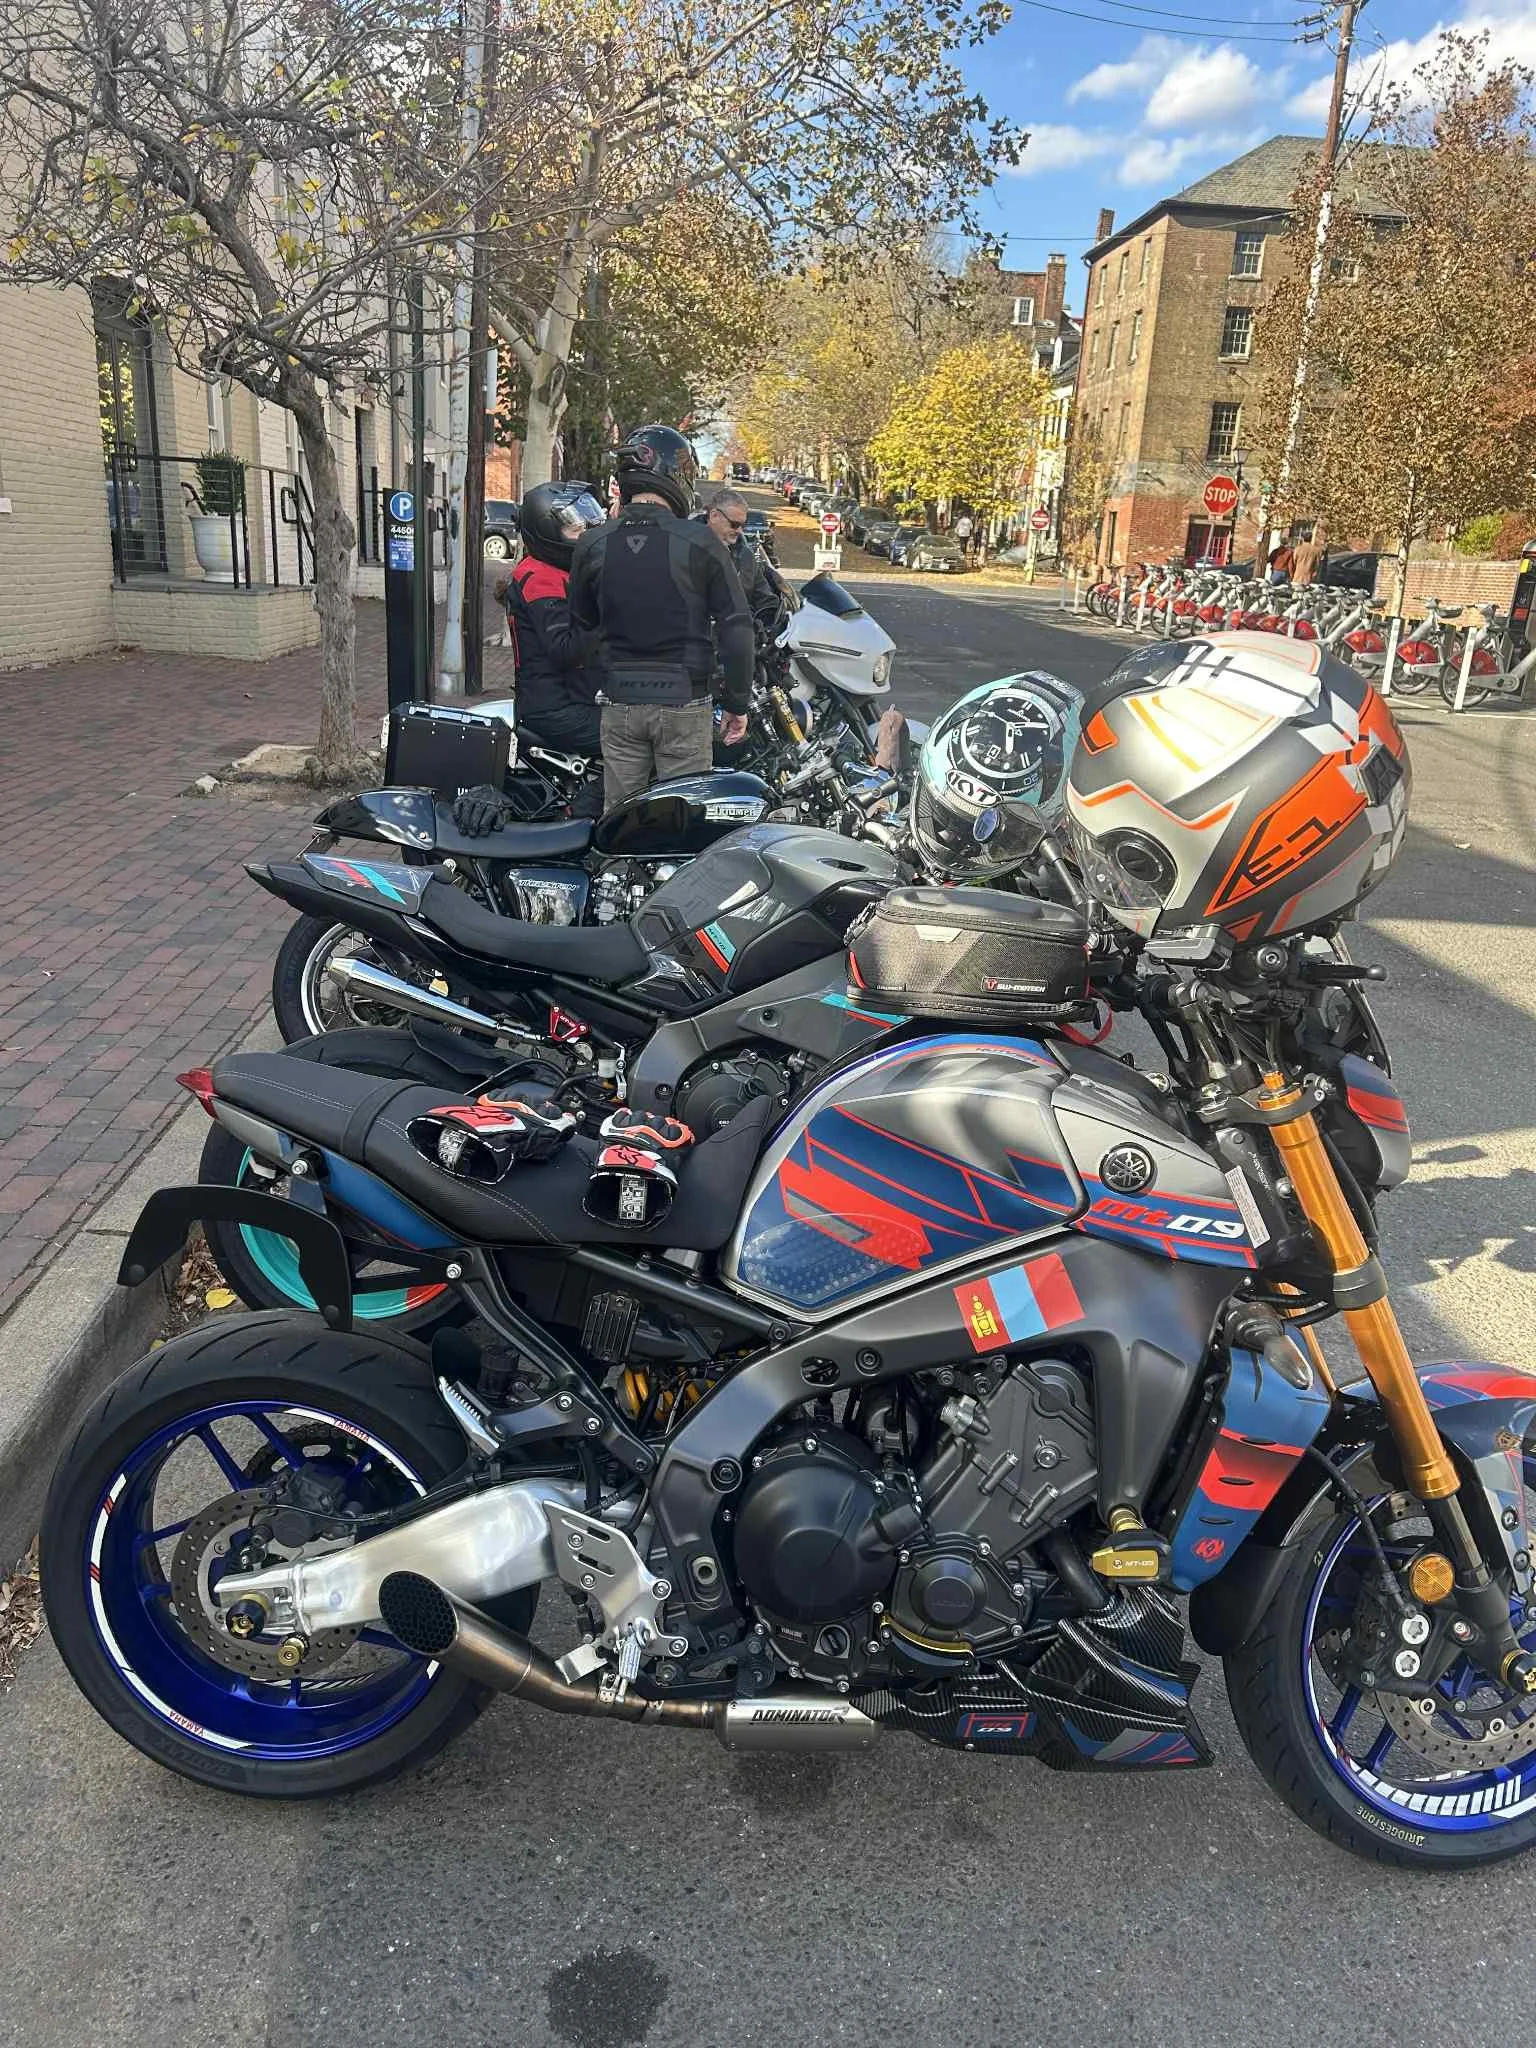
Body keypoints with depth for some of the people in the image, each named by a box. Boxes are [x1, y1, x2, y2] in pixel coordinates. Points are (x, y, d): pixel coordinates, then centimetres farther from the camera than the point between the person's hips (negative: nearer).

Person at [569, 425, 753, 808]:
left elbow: (581, 627, 10)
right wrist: (738, 704, 0)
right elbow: (736, 627, -8)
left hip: (619, 705, 3)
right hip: (684, 705, -3)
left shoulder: (593, 545, 1)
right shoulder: (699, 542, -8)